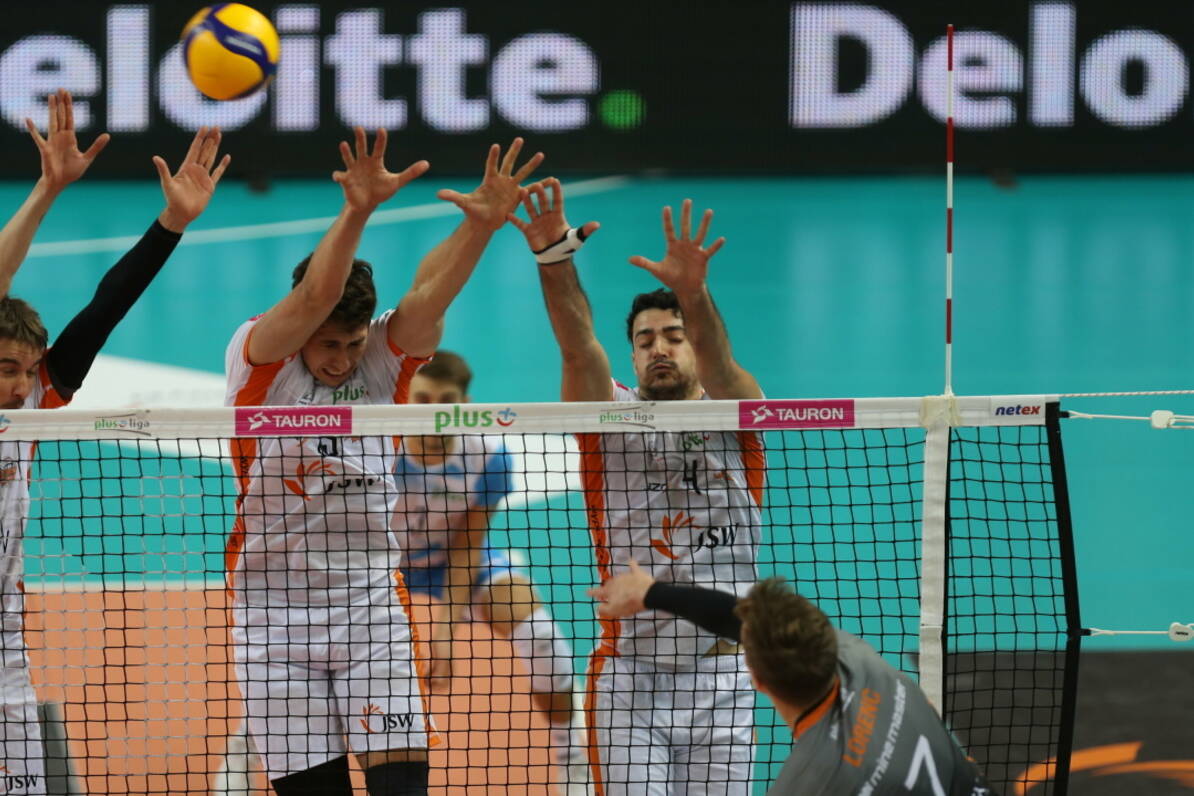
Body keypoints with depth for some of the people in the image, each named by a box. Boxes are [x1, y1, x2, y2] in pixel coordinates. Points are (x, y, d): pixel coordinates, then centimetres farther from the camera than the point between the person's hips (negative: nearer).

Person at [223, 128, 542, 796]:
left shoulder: (385, 360, 1)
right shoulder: (258, 362, -6)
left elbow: (429, 295, -16)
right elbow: (315, 296, -23)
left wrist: (481, 223, -33)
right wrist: (357, 211, -37)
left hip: (373, 608, 1)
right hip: (274, 611, -1)